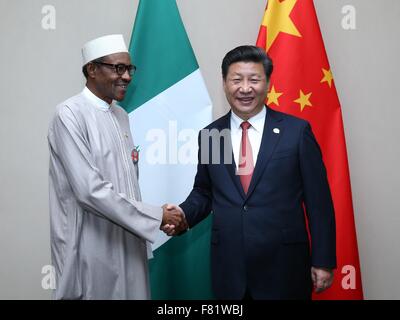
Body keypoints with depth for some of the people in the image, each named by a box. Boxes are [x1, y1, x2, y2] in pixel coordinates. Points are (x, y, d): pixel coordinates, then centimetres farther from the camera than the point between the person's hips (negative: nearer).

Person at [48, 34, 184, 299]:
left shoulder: (121, 115, 11)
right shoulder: (70, 114, -14)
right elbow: (90, 190, -21)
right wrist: (155, 216, -16)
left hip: (127, 241, 7)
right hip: (92, 248, -7)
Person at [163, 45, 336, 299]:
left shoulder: (297, 131, -4)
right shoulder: (209, 135, 4)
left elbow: (318, 200, -3)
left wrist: (323, 261, -3)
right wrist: (183, 214, -6)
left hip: (284, 266, -2)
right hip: (228, 267, 2)